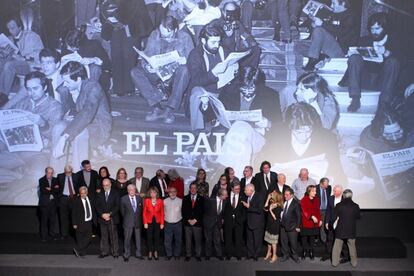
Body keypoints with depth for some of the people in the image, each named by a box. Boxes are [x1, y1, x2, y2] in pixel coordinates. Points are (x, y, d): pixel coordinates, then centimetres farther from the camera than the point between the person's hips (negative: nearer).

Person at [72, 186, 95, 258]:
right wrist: (74, 224, -11)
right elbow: (73, 213, -7)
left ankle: (77, 249, 8)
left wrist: (95, 220, 9)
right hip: (80, 223, -5)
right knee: (80, 238, 1)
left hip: (89, 222, 5)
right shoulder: (76, 201, -8)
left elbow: (93, 211, 13)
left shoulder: (90, 200, 6)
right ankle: (81, 253, 12)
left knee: (88, 236, -1)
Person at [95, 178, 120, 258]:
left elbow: (117, 206, -5)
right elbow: (97, 206, 6)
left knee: (114, 236, -1)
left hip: (112, 218, -3)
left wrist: (110, 214, -13)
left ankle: (115, 253, 6)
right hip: (102, 218, 3)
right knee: (104, 236, 7)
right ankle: (104, 252, 16)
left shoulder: (115, 193, 1)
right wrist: (102, 214, -10)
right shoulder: (100, 194, 11)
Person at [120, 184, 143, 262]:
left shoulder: (139, 198, 3)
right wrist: (126, 218, 7)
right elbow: (122, 211, 4)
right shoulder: (123, 199, -5)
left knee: (138, 238, 10)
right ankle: (126, 255, 13)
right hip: (128, 222, -3)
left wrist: (139, 218, 10)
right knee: (127, 239, 2)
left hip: (137, 222, 3)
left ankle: (138, 254, 22)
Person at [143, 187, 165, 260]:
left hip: (157, 221, 0)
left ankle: (156, 252, 19)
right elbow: (144, 212, -1)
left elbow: (162, 213, 1)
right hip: (149, 221, 0)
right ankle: (150, 252, 18)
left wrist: (162, 223, -3)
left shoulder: (160, 201, -3)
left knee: (157, 237, 6)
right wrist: (145, 223, -6)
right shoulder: (146, 200, -4)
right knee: (149, 237, 6)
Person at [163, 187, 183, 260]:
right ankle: (168, 254, 17)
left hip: (178, 223, 0)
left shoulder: (180, 201, -4)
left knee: (178, 240, 9)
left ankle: (177, 255, 23)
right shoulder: (165, 201, -1)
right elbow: (163, 211, 6)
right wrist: (165, 218, 3)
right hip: (168, 224, 0)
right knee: (167, 240, 3)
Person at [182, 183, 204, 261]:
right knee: (188, 240, 3)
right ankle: (188, 255, 11)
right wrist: (188, 220, -6)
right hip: (187, 222, 1)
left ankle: (198, 255, 11)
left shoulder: (201, 198, 5)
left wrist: (195, 220, -8)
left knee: (198, 240, 1)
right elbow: (183, 211, 4)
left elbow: (202, 211, 0)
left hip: (197, 223, -1)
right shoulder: (185, 198, 9)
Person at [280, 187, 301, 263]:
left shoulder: (296, 203, -11)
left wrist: (298, 226, -11)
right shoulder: (284, 202, 4)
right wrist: (281, 219, 3)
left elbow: (299, 216, -10)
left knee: (293, 242, 3)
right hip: (283, 225, 5)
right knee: (283, 241, 11)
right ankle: (285, 255, 26)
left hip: (292, 226, -5)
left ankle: (295, 255, 21)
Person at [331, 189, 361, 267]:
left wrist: (333, 224, 12)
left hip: (340, 230, -1)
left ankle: (335, 262, 14)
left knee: (337, 247, 9)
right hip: (351, 231, 1)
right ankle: (354, 262, 23)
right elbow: (358, 216, 7)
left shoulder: (338, 205, -10)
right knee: (352, 247, 15)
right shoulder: (355, 206, -8)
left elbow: (334, 217, -7)